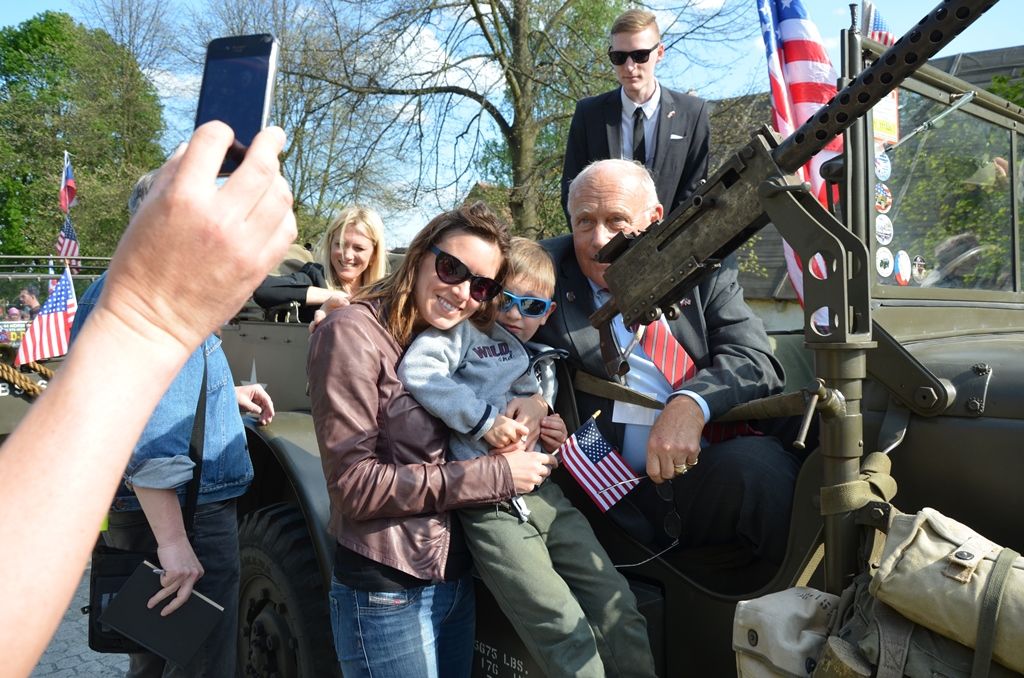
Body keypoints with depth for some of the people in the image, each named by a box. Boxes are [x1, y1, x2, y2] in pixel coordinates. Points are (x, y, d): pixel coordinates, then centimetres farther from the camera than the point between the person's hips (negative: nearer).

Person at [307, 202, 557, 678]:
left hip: (456, 580, 7)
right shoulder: (353, 333, -15)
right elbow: (354, 485, -20)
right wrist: (496, 475, -18)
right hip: (386, 596, -7)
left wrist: (532, 405, -7)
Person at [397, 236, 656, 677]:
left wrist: (555, 436, 13)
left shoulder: (535, 357, 21)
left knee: (618, 610, 1)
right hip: (493, 506, -7)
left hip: (545, 495, 7)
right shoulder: (465, 330, 0)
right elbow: (416, 370, -19)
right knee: (566, 634, -15)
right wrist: (483, 420, -18)